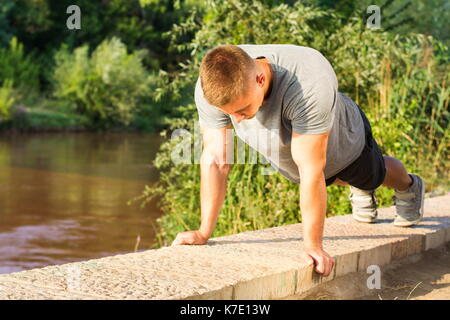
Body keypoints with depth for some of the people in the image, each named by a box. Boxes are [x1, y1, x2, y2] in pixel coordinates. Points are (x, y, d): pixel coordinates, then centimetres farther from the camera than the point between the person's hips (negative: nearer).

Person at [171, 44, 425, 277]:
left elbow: (311, 170, -46)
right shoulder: (212, 88, -38)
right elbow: (215, 159, -32)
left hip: (345, 140, -3)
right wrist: (204, 232, -31)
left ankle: (409, 186, 65)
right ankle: (361, 192, 69)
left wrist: (313, 244, -41)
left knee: (375, 174, 31)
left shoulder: (310, 83, -51)